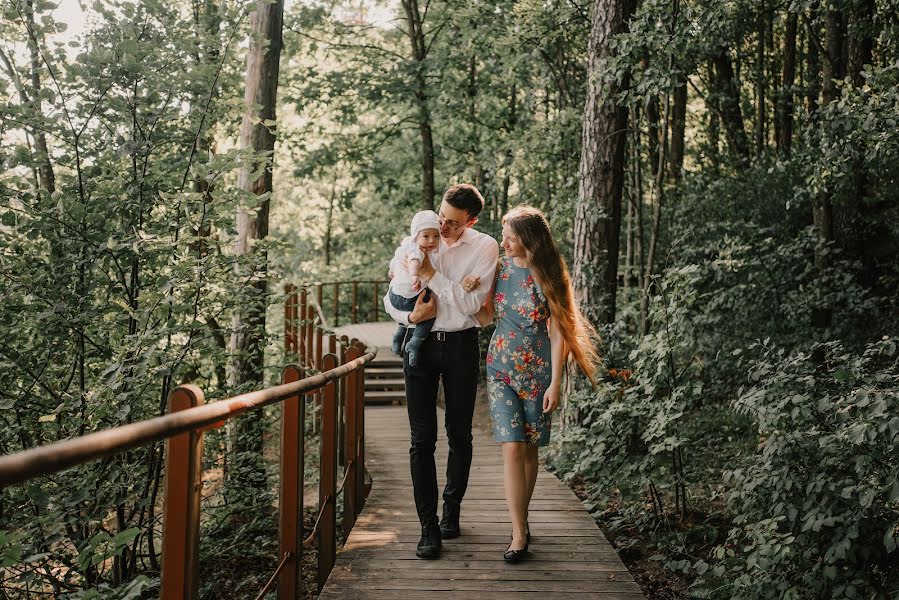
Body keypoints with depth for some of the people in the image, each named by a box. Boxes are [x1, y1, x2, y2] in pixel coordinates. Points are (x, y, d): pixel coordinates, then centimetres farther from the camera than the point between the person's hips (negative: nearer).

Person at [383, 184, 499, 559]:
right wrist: (410, 316, -14)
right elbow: (391, 298, 6)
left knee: (459, 436, 10)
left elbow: (470, 304, -13)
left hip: (461, 345, -1)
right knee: (422, 440, -2)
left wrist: (431, 274, -17)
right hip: (420, 344, 1)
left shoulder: (485, 248, -3)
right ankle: (428, 528, 4)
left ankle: (451, 509, 31)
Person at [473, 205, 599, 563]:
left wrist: (555, 383, -11)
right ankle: (519, 534, -3)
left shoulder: (547, 277, -9)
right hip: (501, 369, 2)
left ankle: (521, 521, 25)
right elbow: (484, 317, 9)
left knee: (529, 450, 8)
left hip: (536, 373, -2)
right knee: (512, 448, -7)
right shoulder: (501, 269, 2)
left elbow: (557, 334, -8)